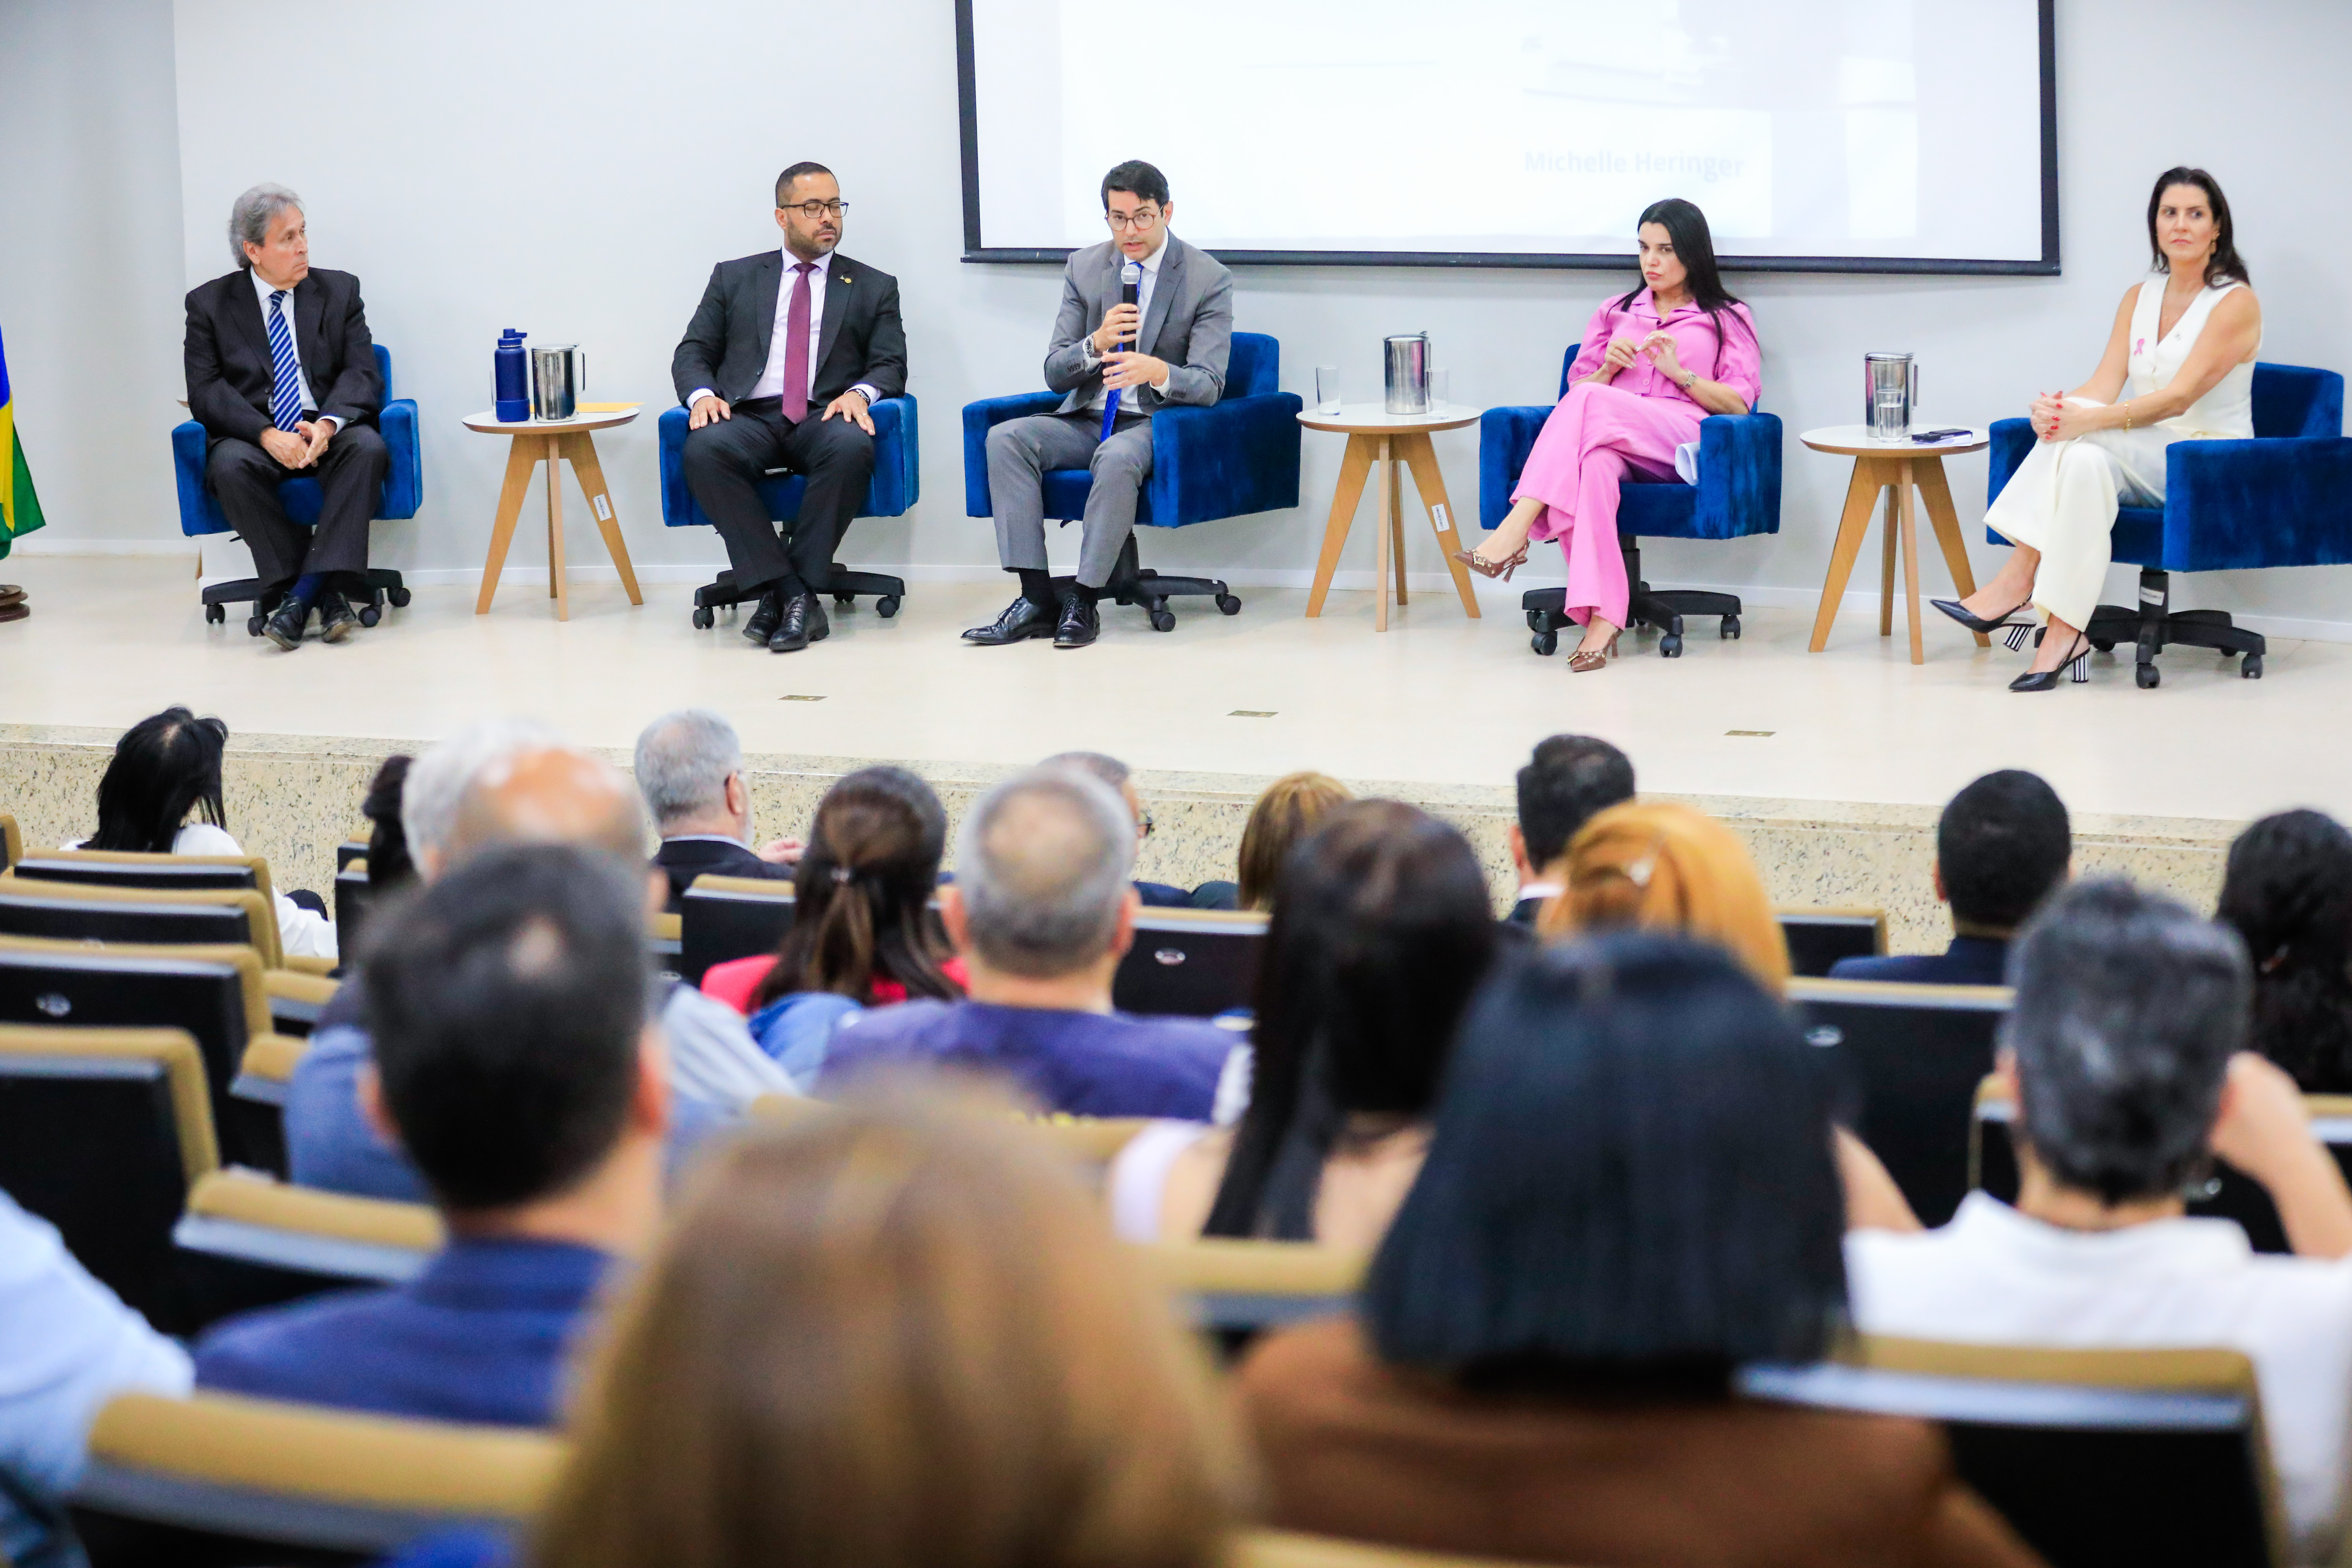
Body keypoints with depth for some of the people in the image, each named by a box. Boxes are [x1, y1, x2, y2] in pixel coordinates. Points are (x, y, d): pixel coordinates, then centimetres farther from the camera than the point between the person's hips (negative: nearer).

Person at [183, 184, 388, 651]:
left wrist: (328, 424, -21)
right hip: (254, 437, -1)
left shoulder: (339, 291, 11)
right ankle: (324, 595, -32)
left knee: (367, 447, -32)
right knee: (230, 464, -35)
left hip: (327, 435, 1)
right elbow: (205, 391, -3)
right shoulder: (210, 304, 6)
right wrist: (267, 435, -21)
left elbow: (362, 375, 2)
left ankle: (301, 595, -37)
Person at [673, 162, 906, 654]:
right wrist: (701, 394, -8)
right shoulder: (734, 278, 20)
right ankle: (791, 594, -33)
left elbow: (891, 366, 9)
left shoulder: (874, 288, 19)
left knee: (852, 446, -38)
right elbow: (693, 352, 15)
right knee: (705, 448, -35)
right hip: (750, 418, 0)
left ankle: (796, 591, -30)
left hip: (825, 418, 0)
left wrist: (859, 393, -14)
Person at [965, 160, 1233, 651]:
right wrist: (1097, 344, -17)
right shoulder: (1084, 268, 6)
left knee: (1118, 457, -38)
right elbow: (1055, 374, 5)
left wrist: (1159, 371, -35)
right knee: (1006, 438, -23)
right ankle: (1037, 599, -27)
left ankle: (1083, 601, -28)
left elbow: (1208, 384, -13)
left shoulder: (1209, 278, -5)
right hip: (1086, 420, 4)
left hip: (1155, 423, -4)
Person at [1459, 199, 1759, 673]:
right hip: (1611, 443, 2)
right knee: (1592, 465, -40)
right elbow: (1576, 387, 27)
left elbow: (1739, 405, 9)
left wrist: (1678, 372, -5)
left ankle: (1515, 529, -43)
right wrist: (1608, 369, 5)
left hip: (1683, 436, -2)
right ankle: (1602, 617, -51)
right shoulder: (1615, 313, 32)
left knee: (1589, 402, -34)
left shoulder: (1728, 319, 22)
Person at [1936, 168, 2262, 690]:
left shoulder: (2237, 303, -9)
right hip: (2145, 463, 5)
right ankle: (2063, 633, -39)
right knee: (2085, 461, -31)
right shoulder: (2139, 298, 12)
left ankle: (2017, 580, -30)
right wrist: (2055, 408, -25)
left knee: (2083, 435, -30)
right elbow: (2105, 386, -1)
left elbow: (2179, 398, -21)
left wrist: (2086, 419, -32)